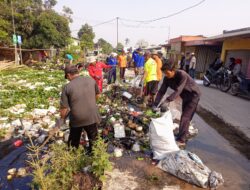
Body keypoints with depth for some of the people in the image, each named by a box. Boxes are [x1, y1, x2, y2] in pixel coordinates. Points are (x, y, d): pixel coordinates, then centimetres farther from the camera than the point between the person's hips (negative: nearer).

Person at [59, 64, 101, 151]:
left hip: (76, 119, -1)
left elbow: (64, 108, -10)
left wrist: (62, 118, 10)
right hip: (92, 117, 1)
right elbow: (97, 94, 13)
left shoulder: (67, 87, -11)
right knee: (93, 140, 24)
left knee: (73, 143, 26)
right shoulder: (91, 80, -3)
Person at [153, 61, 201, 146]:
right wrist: (155, 104, -24)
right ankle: (184, 133, 37)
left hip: (193, 95, -7)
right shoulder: (167, 78, -13)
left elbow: (178, 91, -40)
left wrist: (166, 100, -50)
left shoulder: (182, 75, -32)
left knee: (185, 117, -12)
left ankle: (181, 140, -7)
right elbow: (161, 91, -15)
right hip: (185, 96, 7)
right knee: (185, 116, 18)